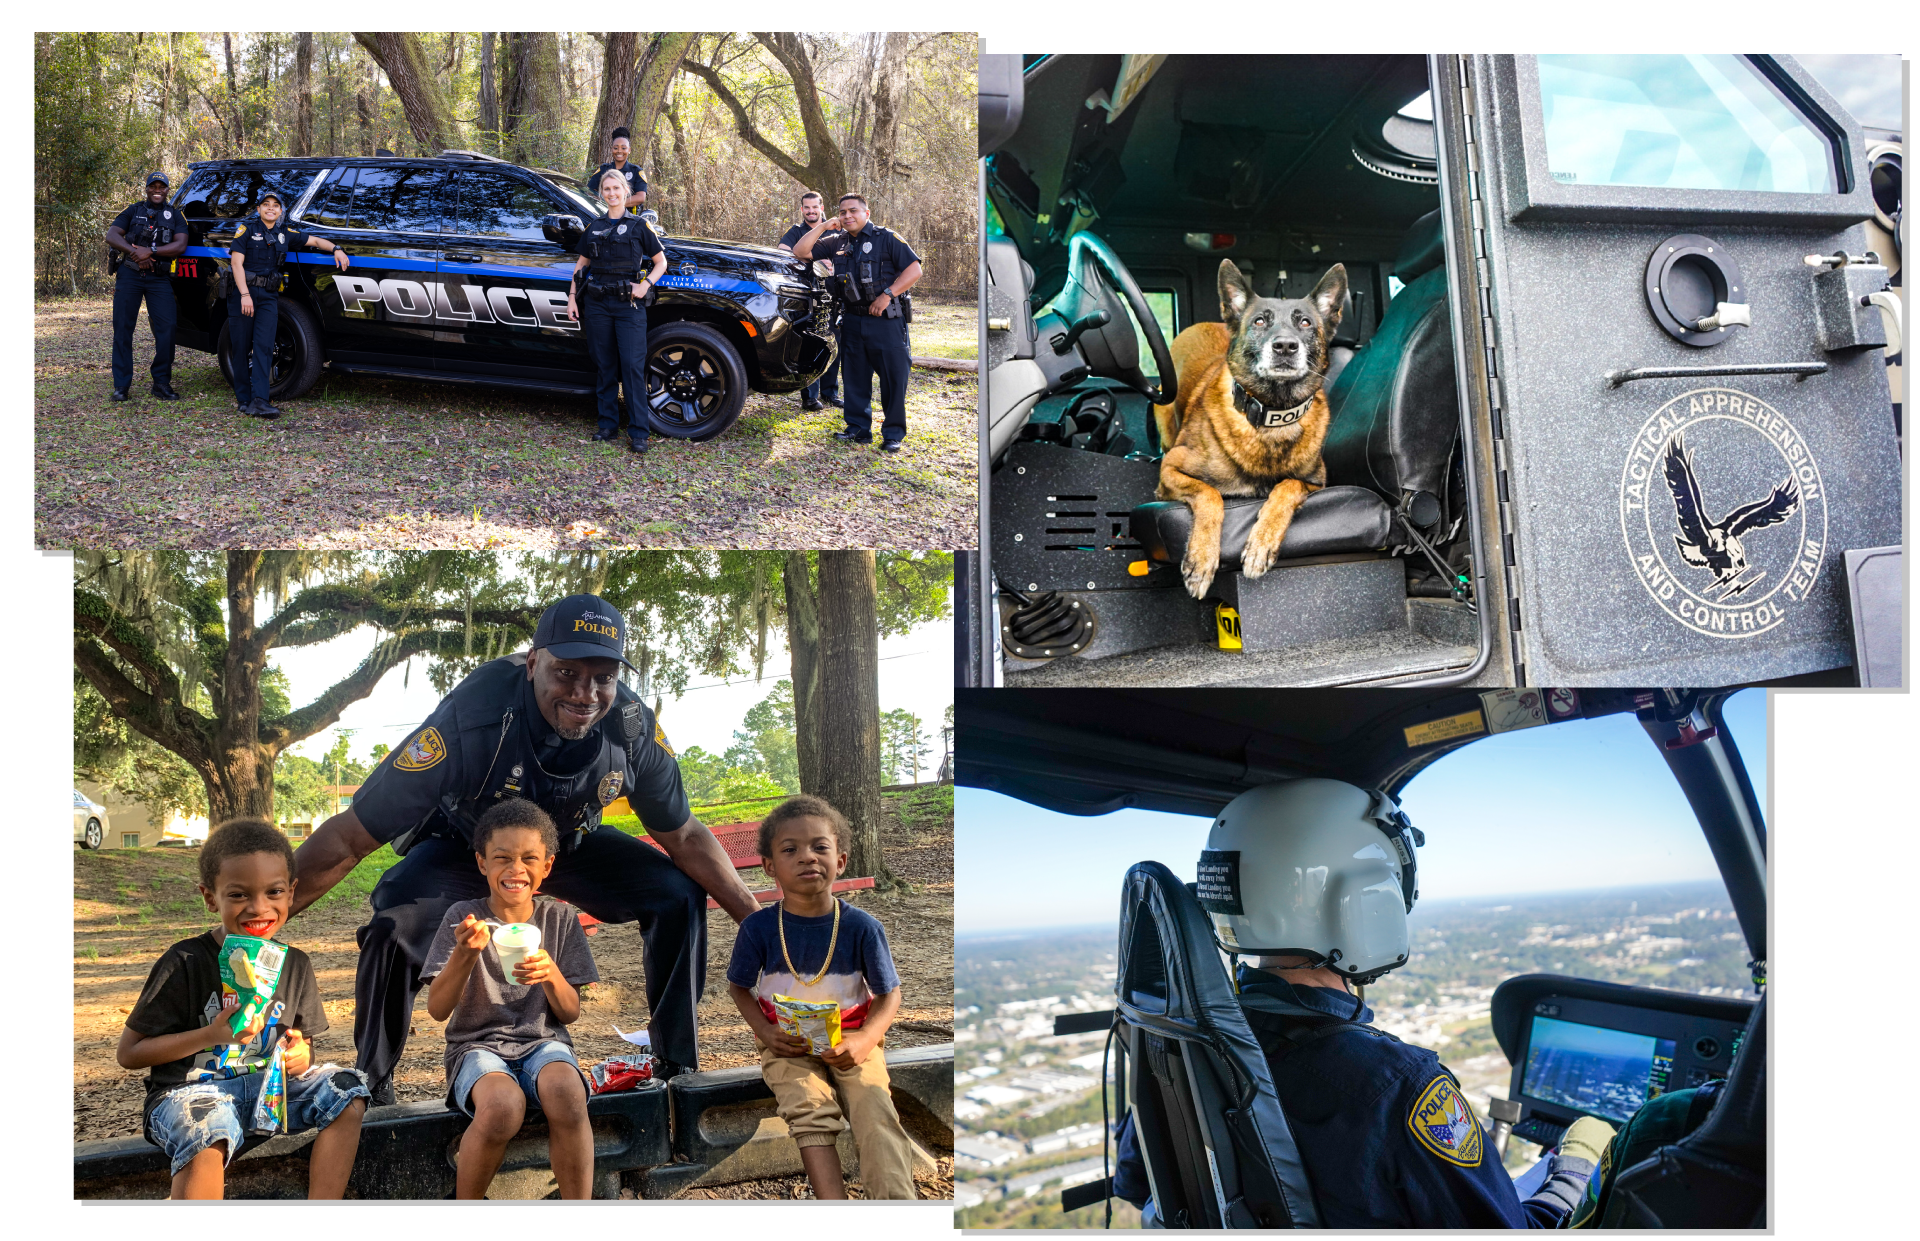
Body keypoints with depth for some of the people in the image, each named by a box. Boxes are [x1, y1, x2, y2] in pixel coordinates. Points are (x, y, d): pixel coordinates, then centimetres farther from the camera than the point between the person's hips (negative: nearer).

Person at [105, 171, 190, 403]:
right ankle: (121, 386, 1)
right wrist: (134, 252, -14)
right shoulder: (134, 211, 13)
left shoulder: (175, 217, 12)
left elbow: (180, 246, -4)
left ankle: (162, 383, 1)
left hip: (159, 279, 0)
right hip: (129, 275, 0)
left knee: (166, 328, -10)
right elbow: (111, 236, 2)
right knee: (122, 328, -2)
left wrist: (151, 251, -16)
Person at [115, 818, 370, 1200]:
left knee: (347, 1094, -15)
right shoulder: (185, 963, -8)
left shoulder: (295, 964, 7)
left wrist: (300, 1055, -10)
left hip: (268, 1083, 5)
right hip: (191, 1091, -5)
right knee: (205, 1141, -38)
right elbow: (129, 1053, -7)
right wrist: (211, 1034, -19)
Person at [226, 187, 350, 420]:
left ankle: (259, 400, -18)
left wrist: (336, 250, 2)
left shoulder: (284, 233, 13)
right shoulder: (247, 228, -1)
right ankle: (244, 399, 8)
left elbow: (315, 241, 22)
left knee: (264, 346, -10)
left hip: (268, 296, 3)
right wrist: (245, 295, -17)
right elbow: (237, 262, -8)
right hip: (243, 293, -3)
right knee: (241, 348, 0)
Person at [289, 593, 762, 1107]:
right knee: (396, 921, -30)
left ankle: (678, 1066, 3)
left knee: (678, 893, -14)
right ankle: (371, 1086, -6)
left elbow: (684, 836, -11)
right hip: (464, 846, -3)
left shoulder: (633, 728, -27)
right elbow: (348, 838, -33)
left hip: (569, 844, 3)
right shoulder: (470, 719, -38)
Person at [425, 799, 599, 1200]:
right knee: (502, 1105, -36)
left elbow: (570, 1013, 3)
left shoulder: (562, 919, 4)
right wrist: (465, 954, -25)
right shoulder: (463, 917, -2)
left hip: (543, 1041, 1)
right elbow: (437, 1009, -8)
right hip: (477, 1043, -1)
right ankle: (465, 1197, -10)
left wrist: (551, 975, -19)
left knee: (567, 1094, -35)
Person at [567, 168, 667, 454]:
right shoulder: (594, 228, 14)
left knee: (633, 366, -9)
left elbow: (661, 262, 6)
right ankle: (608, 424, 13)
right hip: (597, 304, 4)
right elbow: (581, 264, 19)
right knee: (605, 366, 5)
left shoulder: (638, 226, 5)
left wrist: (645, 285, -10)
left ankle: (638, 433, -9)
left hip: (628, 305, -3)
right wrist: (572, 296, 9)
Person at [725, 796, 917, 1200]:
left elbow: (889, 994, 0)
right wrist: (766, 1032, -11)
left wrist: (865, 1040, -19)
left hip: (850, 1040, 0)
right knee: (810, 1109, -28)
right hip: (788, 1044, 0)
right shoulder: (758, 928, -8)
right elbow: (739, 987, 7)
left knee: (875, 1110, -25)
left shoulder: (862, 927, -9)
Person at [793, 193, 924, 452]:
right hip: (852, 321, 5)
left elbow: (914, 269, -8)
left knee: (893, 377, -5)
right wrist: (822, 227, 0)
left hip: (885, 320, -5)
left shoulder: (887, 238, -2)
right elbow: (799, 252, 9)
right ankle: (858, 428, 18)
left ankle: (894, 433, 2)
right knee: (855, 377, 8)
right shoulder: (837, 242, 12)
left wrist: (887, 294, -17)